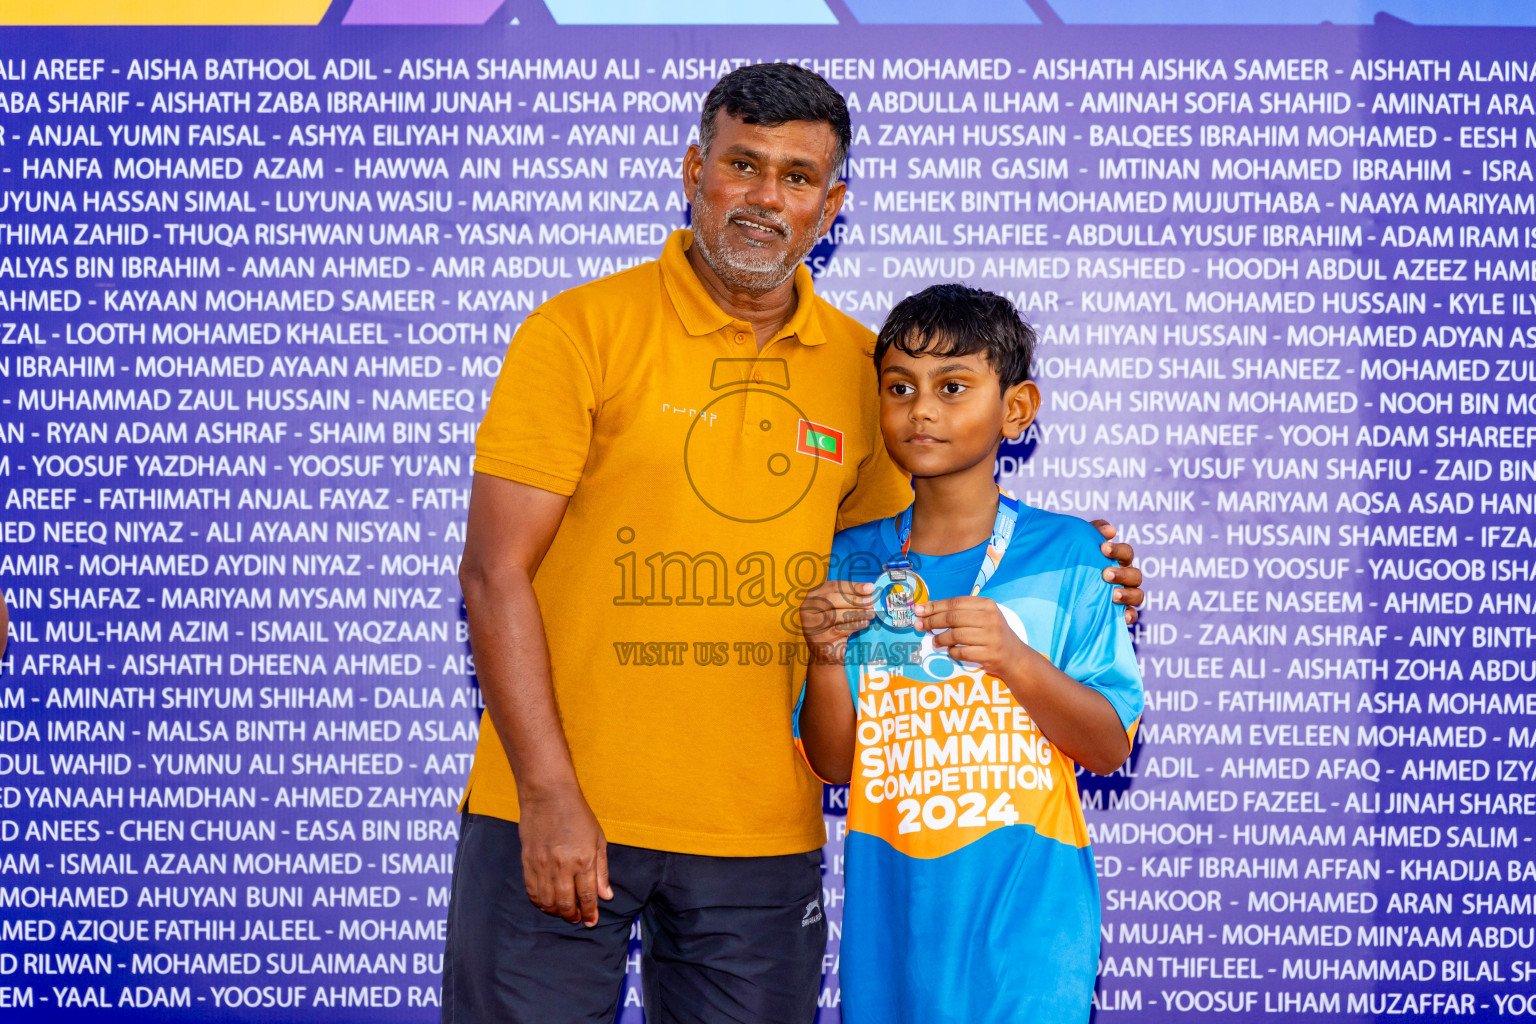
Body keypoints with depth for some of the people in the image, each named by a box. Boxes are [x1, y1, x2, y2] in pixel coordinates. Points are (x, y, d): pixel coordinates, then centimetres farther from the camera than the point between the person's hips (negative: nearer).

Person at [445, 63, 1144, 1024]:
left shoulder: (861, 366, 6)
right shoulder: (584, 330, -5)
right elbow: (497, 573, -8)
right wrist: (549, 797, -14)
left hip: (763, 835, 3)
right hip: (559, 817, -3)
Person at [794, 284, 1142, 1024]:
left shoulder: (1065, 555, -3)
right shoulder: (853, 562, 3)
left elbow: (1111, 748, -4)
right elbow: (833, 764, 5)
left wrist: (1014, 659, -19)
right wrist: (827, 657, -13)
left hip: (1026, 913, -2)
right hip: (891, 914, 2)